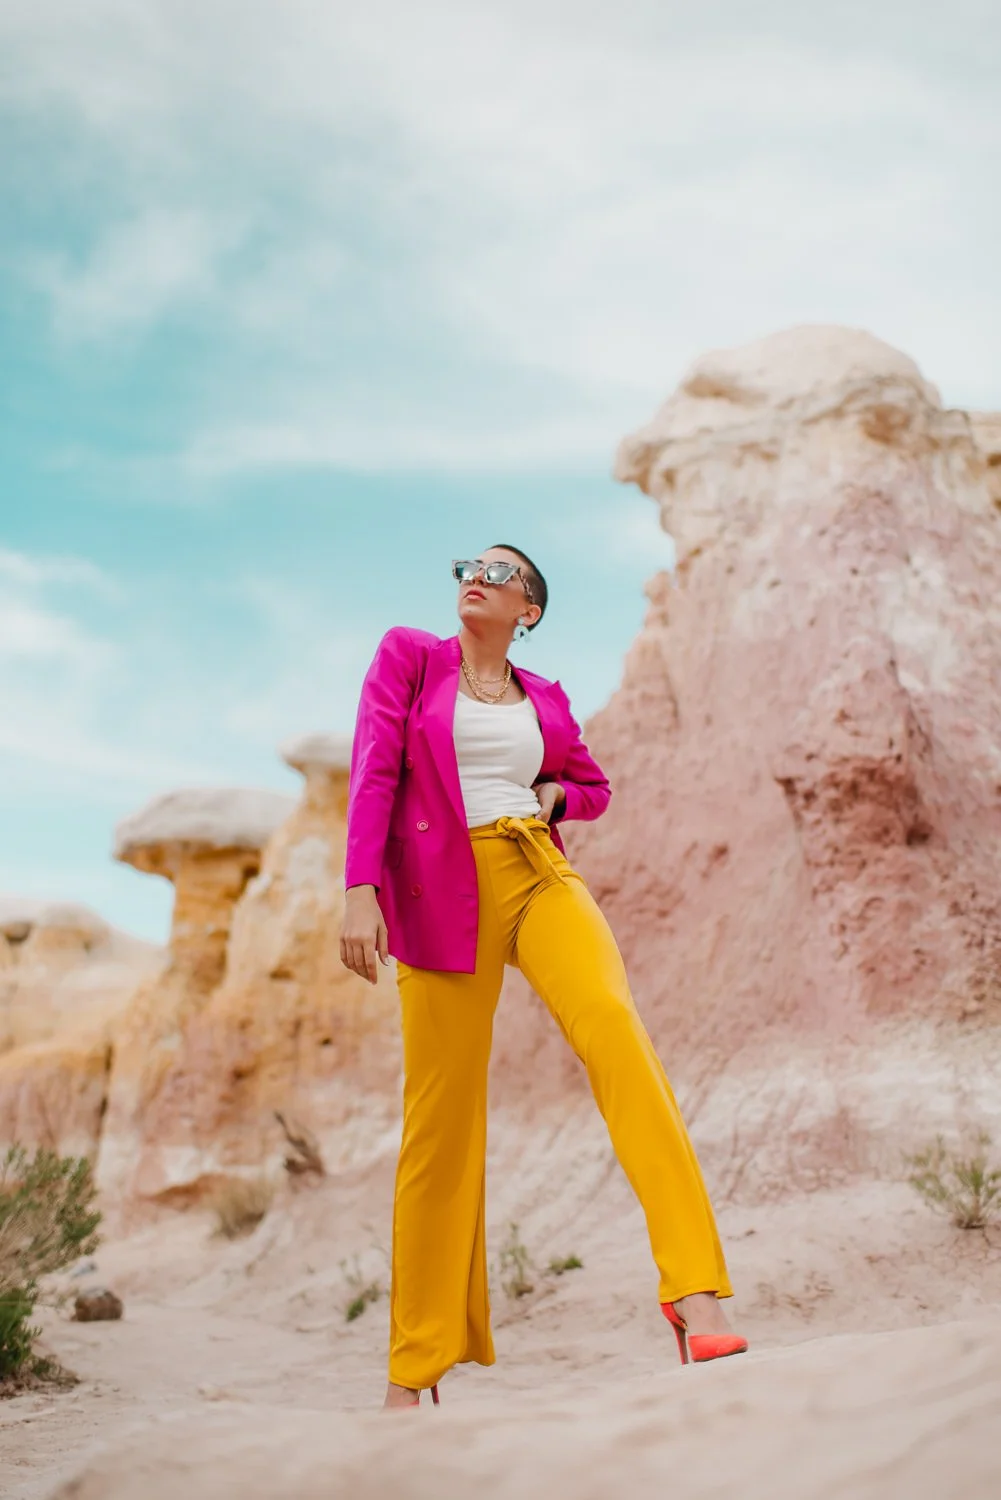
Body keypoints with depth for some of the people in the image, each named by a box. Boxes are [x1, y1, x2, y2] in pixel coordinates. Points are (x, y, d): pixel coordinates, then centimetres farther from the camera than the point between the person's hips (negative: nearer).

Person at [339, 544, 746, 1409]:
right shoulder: (407, 655, 9)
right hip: (443, 897, -2)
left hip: (542, 877, 2)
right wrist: (360, 892, -13)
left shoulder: (544, 699, 17)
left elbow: (594, 786, 29)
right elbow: (373, 773, -1)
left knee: (614, 1026, -25)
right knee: (443, 1118, -1)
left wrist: (552, 796, 5)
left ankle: (697, 1291, -30)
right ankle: (416, 1365, 13)